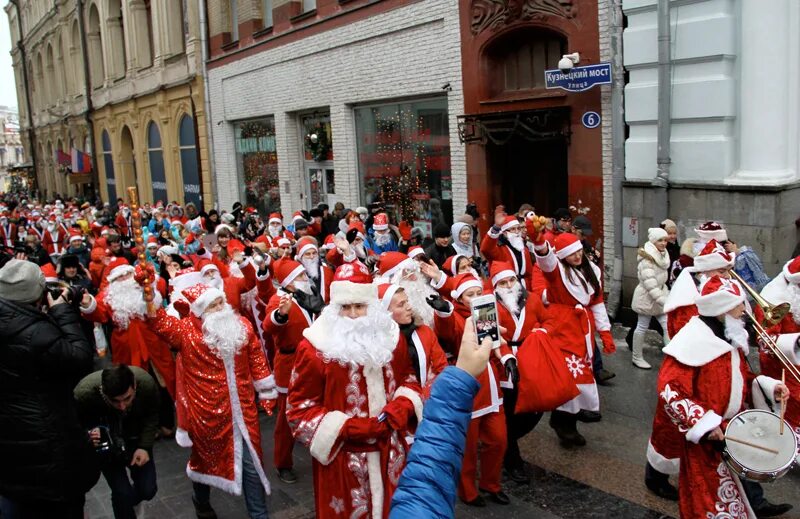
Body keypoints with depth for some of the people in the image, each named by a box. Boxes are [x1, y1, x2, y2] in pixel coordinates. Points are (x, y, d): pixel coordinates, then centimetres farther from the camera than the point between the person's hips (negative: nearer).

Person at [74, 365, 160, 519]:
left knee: (148, 490, -1)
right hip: (104, 443, -2)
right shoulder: (84, 392, -36)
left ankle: (126, 504, 36)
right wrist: (88, 435, -36)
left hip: (135, 438, 2)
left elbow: (152, 416, -9)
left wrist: (144, 447, -18)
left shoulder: (147, 383, -31)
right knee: (122, 492, -14)